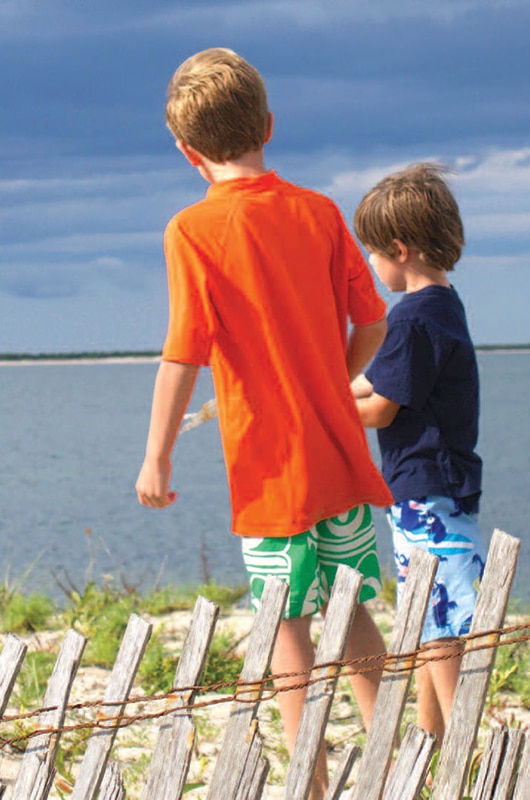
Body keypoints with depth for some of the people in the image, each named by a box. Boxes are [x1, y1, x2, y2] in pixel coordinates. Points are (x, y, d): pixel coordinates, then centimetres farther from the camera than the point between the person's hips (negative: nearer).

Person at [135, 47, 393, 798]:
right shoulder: (319, 211, 2)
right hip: (342, 454, 4)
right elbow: (372, 324, 5)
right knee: (351, 611, 17)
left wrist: (156, 459, -7)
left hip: (270, 466, -4)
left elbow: (183, 354, -14)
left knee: (288, 624, 5)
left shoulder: (193, 230, -11)